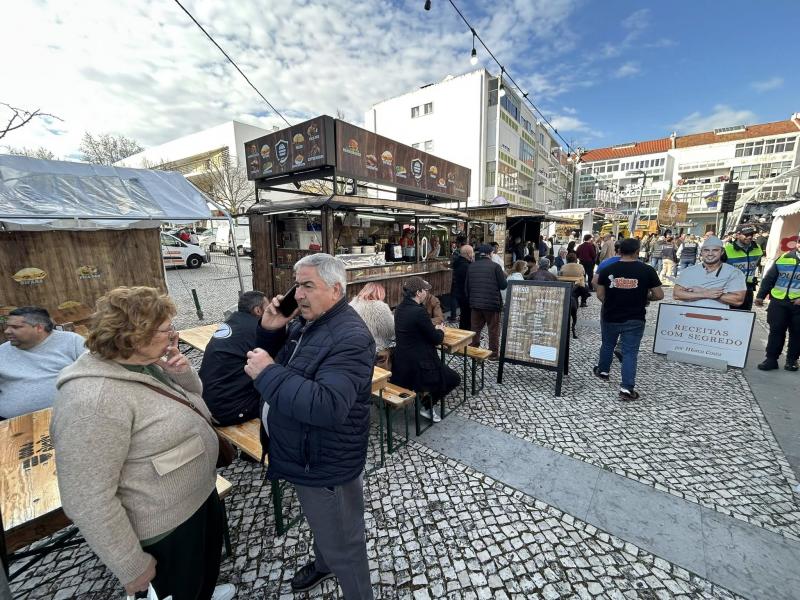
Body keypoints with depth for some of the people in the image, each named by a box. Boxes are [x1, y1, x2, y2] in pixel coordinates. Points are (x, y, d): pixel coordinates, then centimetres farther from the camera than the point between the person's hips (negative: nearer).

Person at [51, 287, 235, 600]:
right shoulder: (92, 400, -32)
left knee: (207, 562, 33)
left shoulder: (148, 365, -5)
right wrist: (132, 568, -19)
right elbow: (89, 500, -28)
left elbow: (190, 400, 10)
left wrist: (183, 372, -12)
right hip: (165, 528, -8)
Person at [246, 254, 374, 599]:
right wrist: (269, 329, -10)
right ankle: (322, 563, 62)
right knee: (321, 525, 35)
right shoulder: (305, 321, 0)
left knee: (342, 543, 15)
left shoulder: (350, 338, -30)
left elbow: (328, 406, -40)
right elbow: (275, 357, 11)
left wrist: (267, 372, -33)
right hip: (306, 457, 9)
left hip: (326, 464, -9)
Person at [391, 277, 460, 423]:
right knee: (455, 379, 14)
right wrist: (440, 331, 6)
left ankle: (424, 398, 24)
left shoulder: (400, 308, 3)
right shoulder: (419, 312, -24)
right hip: (418, 367, -9)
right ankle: (427, 406, 14)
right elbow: (436, 339, -14)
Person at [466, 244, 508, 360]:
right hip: (492, 303, -4)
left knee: (475, 328, 15)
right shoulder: (495, 266, -11)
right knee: (493, 329, 6)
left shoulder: (471, 266, 4)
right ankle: (494, 353, 12)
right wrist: (504, 276, 11)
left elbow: (467, 286, 10)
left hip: (475, 303, 4)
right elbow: (503, 285, -10)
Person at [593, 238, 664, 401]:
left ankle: (602, 371, 42)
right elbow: (659, 295, -5)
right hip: (635, 319, -1)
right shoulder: (647, 270, -9)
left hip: (610, 317, 2)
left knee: (607, 345, 22)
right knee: (630, 352, 5)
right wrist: (645, 298, 14)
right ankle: (626, 388, 2)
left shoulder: (607, 270, -6)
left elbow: (600, 295, -1)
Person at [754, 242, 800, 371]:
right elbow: (769, 278, 11)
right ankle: (771, 358, 9)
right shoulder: (783, 258, 7)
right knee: (776, 331, 4)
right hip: (778, 302, 1)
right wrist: (760, 295, 8)